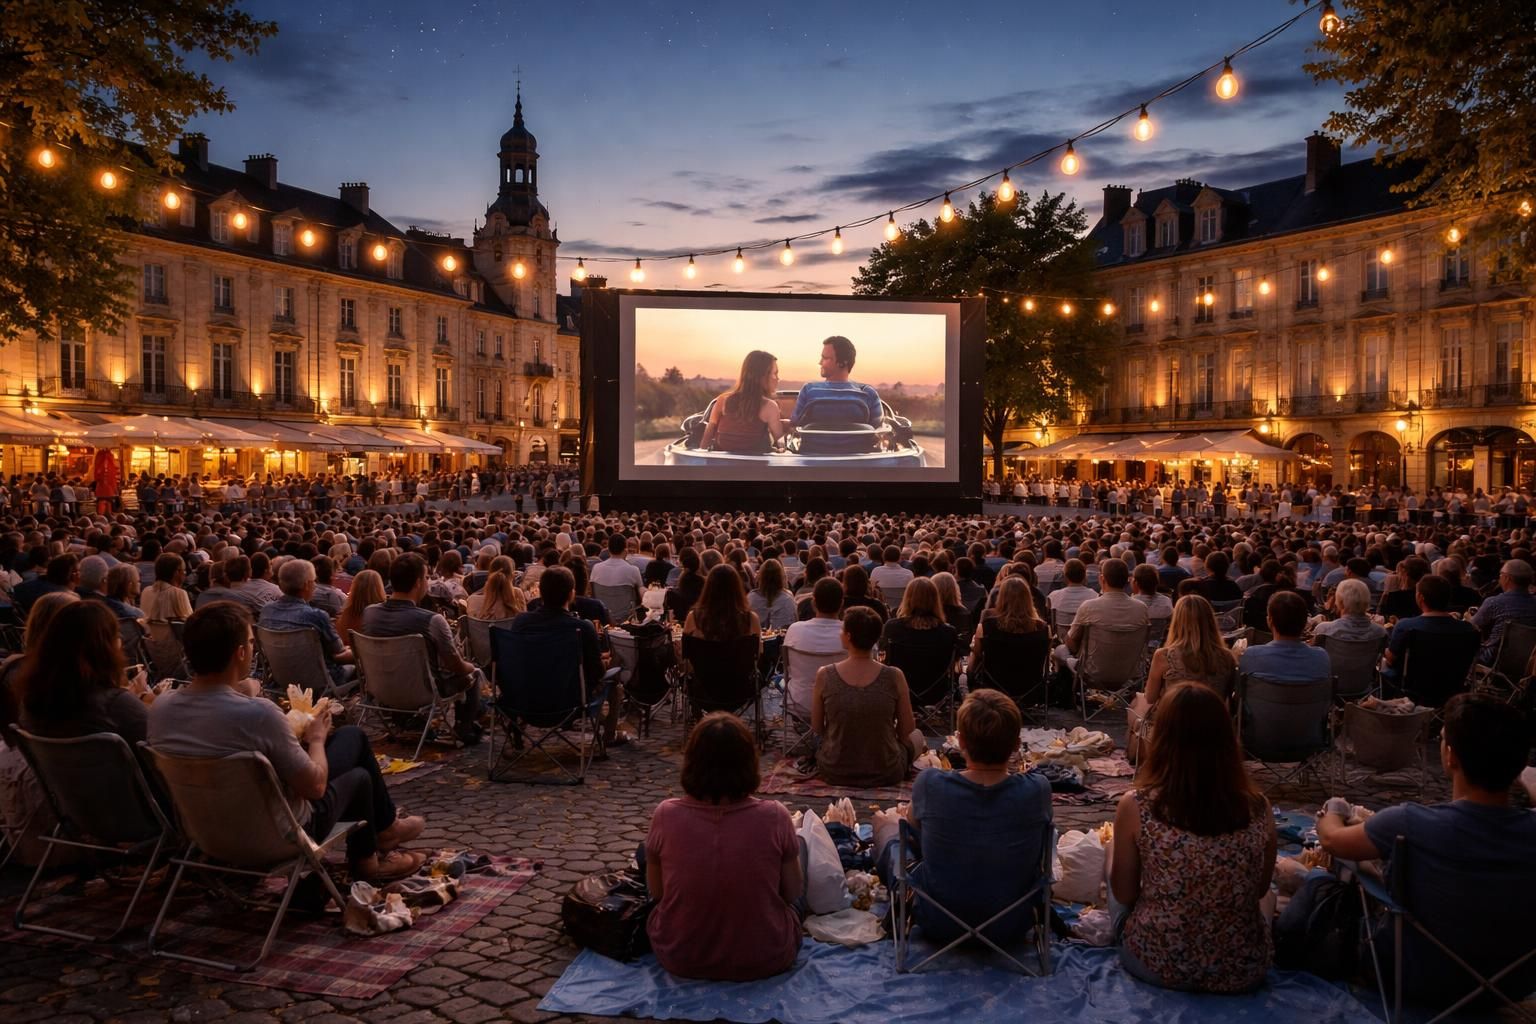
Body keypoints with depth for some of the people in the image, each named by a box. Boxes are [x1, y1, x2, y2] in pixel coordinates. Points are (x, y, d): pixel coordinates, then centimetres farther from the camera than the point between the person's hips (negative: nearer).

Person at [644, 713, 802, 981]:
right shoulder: (774, 817, -19)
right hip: (766, 960, 0)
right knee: (801, 845, 22)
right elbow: (794, 892, -5)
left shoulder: (666, 815, -17)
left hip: (679, 960, 1)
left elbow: (655, 892, -2)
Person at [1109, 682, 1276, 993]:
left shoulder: (1136, 807, -19)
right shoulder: (1258, 810, -13)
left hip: (1155, 964, -1)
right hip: (1242, 971, 2)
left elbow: (1124, 894, -5)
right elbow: (1260, 890, 5)